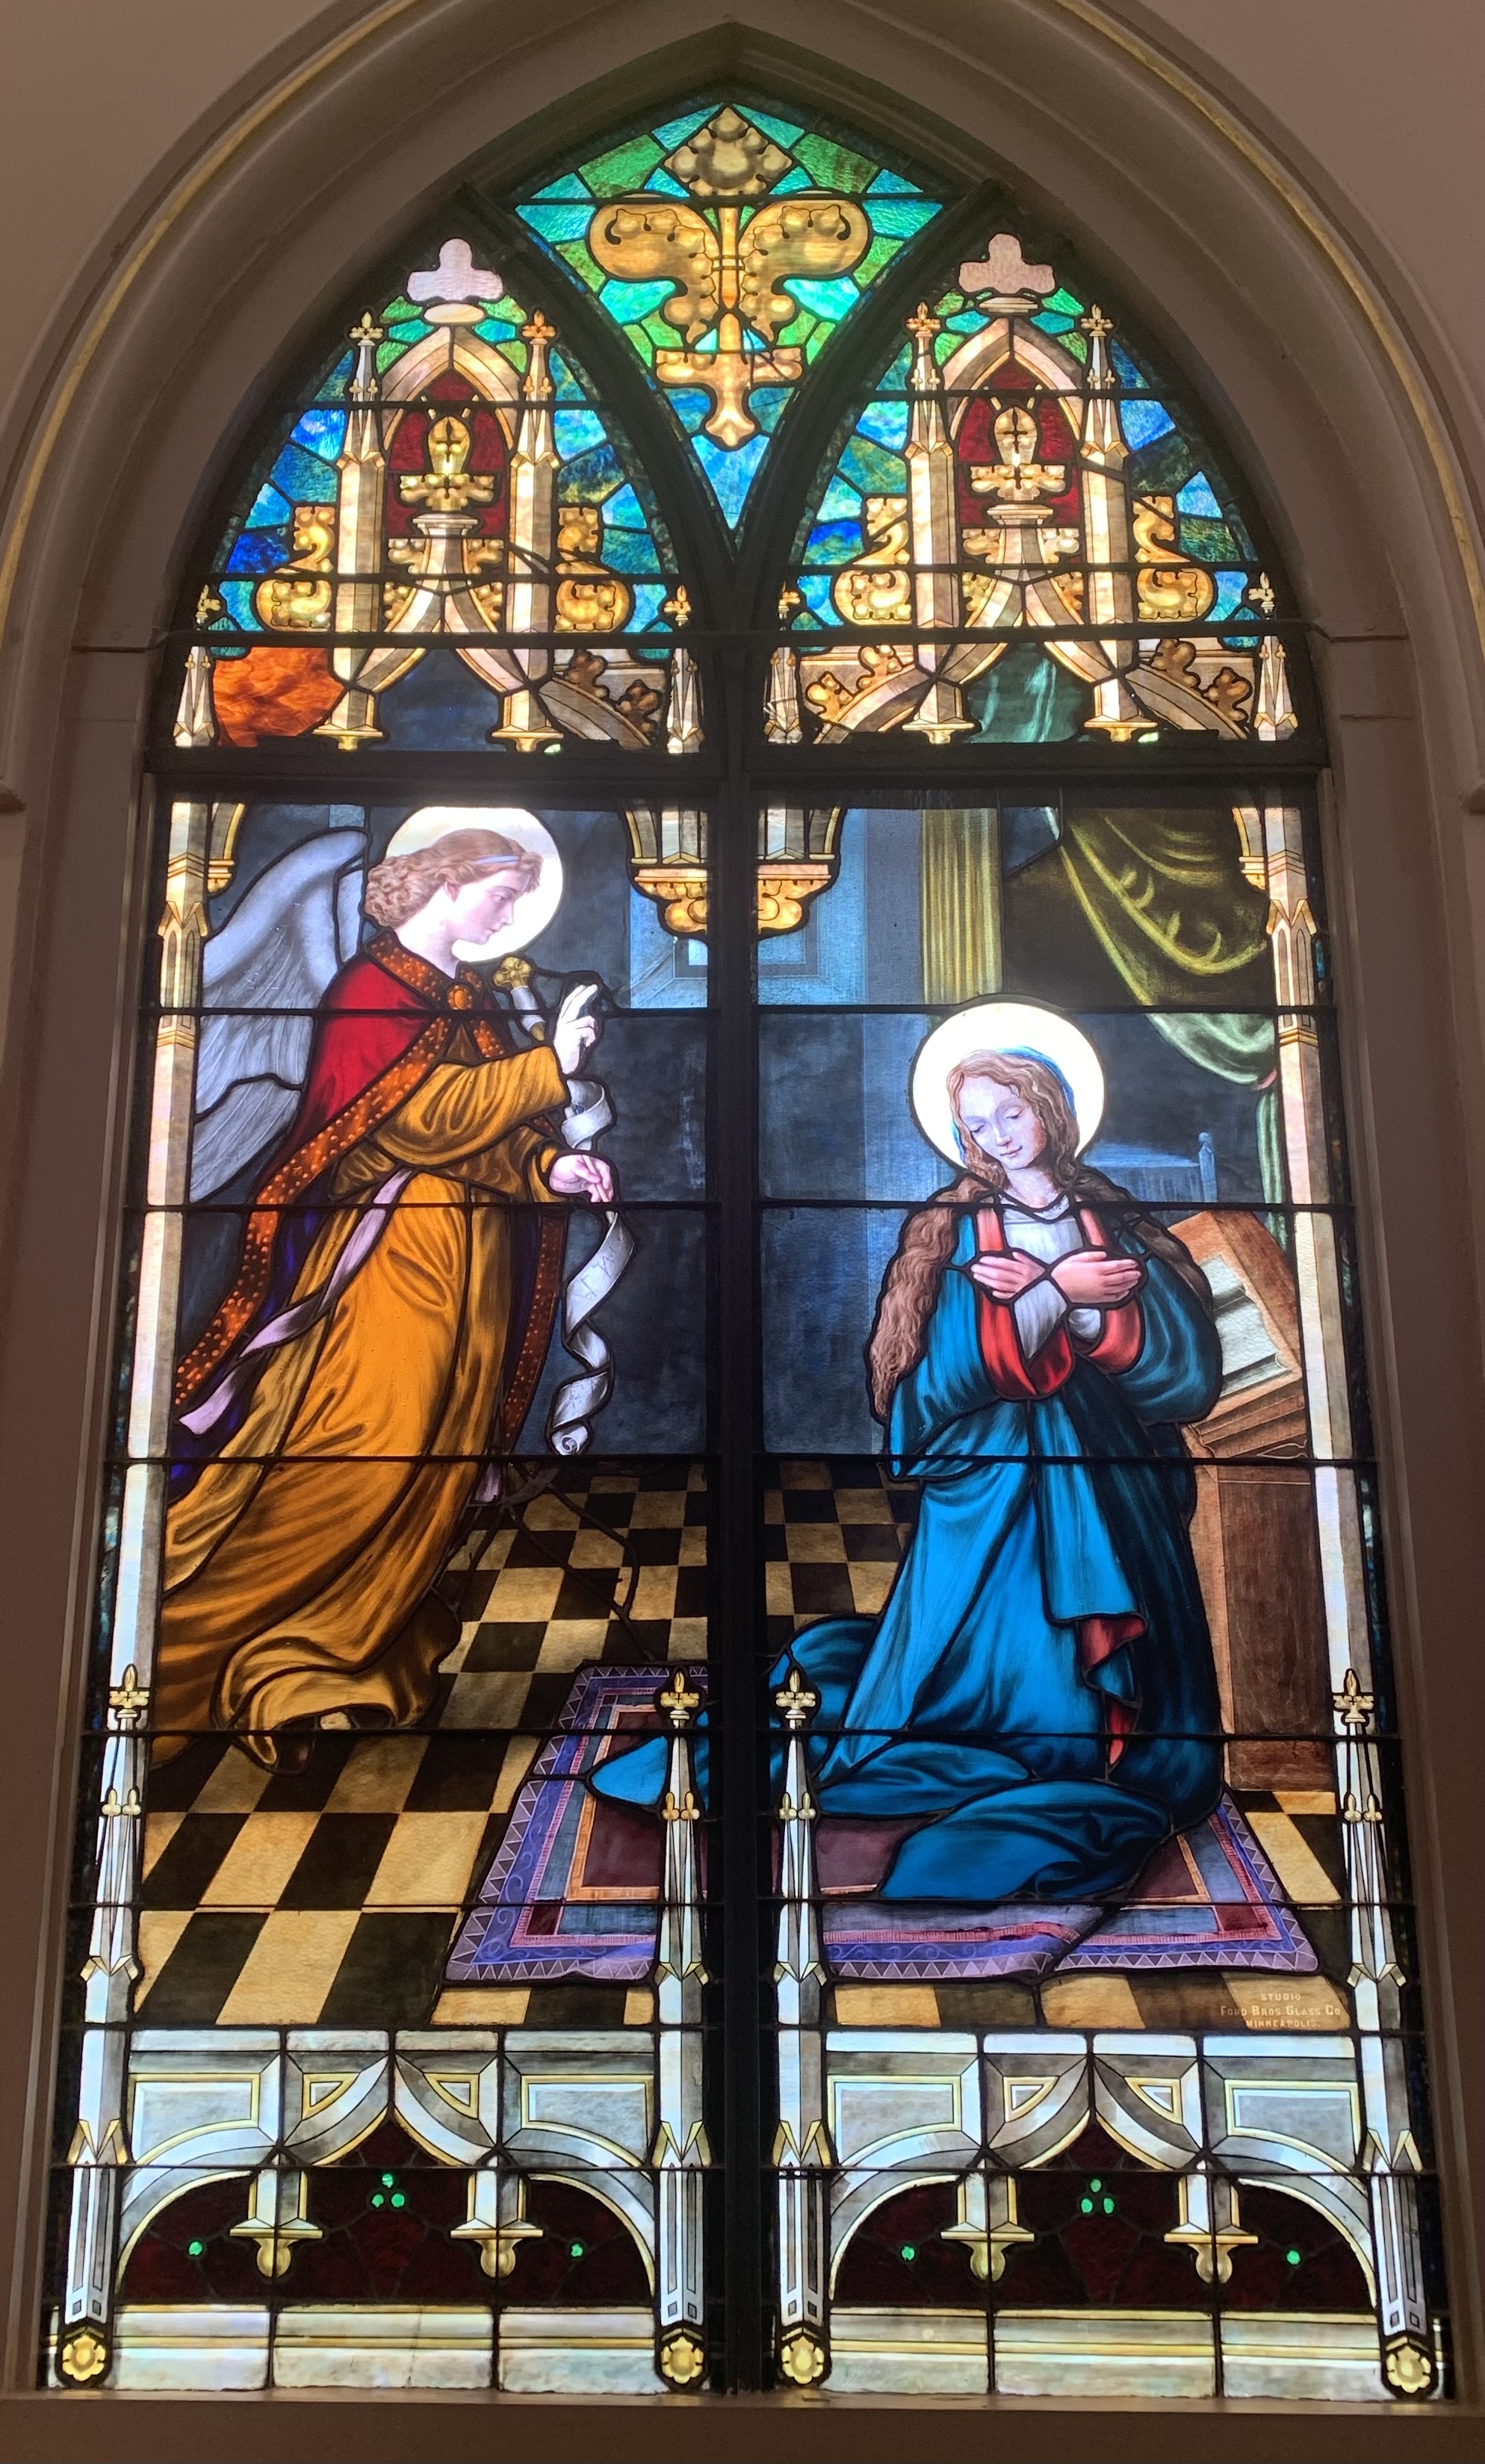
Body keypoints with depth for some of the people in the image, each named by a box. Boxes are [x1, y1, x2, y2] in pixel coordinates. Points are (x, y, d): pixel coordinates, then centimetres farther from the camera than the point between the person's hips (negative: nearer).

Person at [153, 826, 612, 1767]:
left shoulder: (474, 1004, 18)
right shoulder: (372, 991, -7)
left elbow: (495, 1129, 14)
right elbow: (419, 1117, -19)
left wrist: (552, 1166, -6)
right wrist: (552, 1065, -16)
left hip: (471, 1269, 8)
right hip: (393, 1258, -8)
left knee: (431, 1471, 8)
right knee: (354, 1465, -14)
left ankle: (346, 1656, 18)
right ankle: (274, 1666, -4)